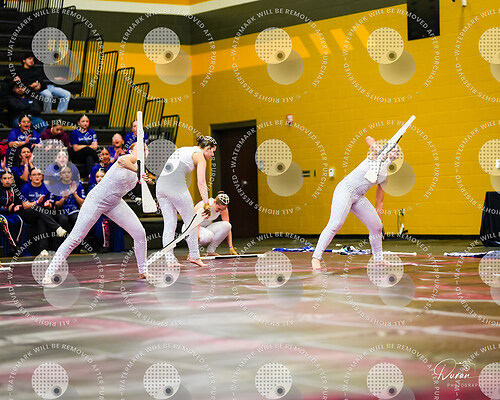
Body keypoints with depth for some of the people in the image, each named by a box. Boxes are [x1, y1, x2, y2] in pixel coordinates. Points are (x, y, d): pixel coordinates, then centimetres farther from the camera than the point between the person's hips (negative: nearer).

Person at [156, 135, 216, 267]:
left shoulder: (182, 150, 27)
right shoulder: (200, 156, 3)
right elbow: (201, 183, -9)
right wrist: (206, 204, -14)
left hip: (160, 184, 7)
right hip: (176, 186, -7)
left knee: (169, 224, 9)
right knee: (190, 221, 9)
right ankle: (194, 255, 15)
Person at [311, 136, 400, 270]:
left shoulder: (385, 175, 18)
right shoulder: (377, 155, -1)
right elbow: (368, 138, -17)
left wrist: (379, 216, 12)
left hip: (359, 197, 8)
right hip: (345, 190, -8)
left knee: (376, 226, 9)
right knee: (335, 224, -20)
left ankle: (378, 259, 24)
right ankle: (316, 257, -20)